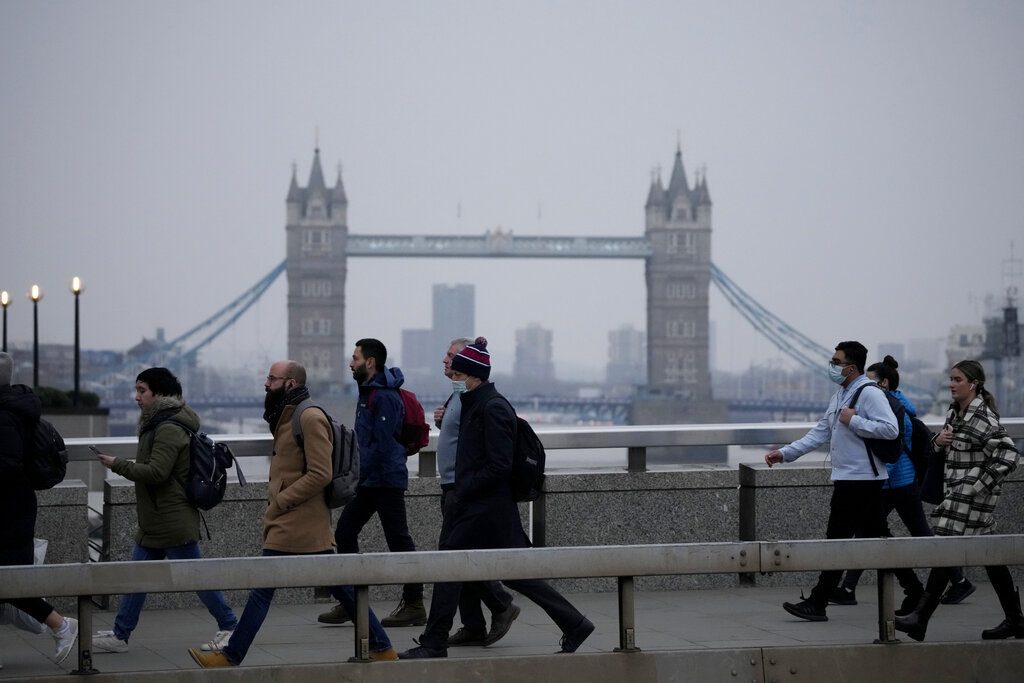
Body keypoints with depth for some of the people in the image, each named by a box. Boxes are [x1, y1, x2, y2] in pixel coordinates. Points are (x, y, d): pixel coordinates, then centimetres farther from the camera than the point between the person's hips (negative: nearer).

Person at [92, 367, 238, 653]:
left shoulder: (169, 429, -18)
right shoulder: (158, 424, 15)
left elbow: (156, 472, -24)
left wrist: (117, 464, -17)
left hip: (174, 522, -10)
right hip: (153, 523, 10)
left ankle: (228, 626, 10)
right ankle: (120, 635, 13)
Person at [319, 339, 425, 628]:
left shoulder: (384, 397, -17)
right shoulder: (368, 392, 16)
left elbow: (381, 445, -23)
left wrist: (357, 477, -20)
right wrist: (356, 477, 19)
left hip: (386, 481, -10)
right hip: (370, 481, 10)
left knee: (399, 541, -3)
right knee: (344, 533, 8)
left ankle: (414, 606, 4)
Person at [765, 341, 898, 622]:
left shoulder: (869, 393, -12)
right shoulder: (839, 396, 19)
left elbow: (891, 429, -22)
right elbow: (819, 434, 20)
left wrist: (853, 421, -18)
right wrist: (785, 453, 14)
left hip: (859, 480, -10)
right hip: (847, 479, 10)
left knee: (838, 540, -6)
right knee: (873, 538, 10)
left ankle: (817, 604, -3)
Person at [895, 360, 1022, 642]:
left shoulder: (983, 419, -15)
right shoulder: (954, 412, 12)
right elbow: (944, 449, 26)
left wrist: (981, 485, -19)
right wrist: (939, 441, 2)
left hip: (973, 496, -9)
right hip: (957, 492, 9)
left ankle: (920, 619, -6)